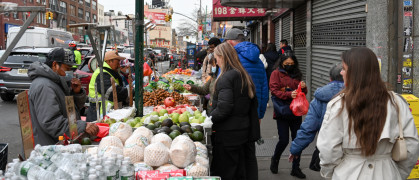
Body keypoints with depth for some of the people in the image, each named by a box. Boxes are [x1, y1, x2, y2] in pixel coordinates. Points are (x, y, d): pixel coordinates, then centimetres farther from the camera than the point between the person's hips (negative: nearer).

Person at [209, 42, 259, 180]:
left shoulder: (226, 77, -16)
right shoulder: (245, 76, 10)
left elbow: (223, 108, -23)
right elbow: (253, 104, 14)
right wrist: (253, 130, 19)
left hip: (228, 134, -8)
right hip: (244, 131, 8)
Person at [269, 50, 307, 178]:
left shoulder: (296, 74, 13)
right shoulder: (276, 73, -1)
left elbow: (303, 93, 18)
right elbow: (274, 91, -11)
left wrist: (303, 87, -5)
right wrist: (289, 94, -25)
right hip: (283, 113, -4)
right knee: (284, 140, -4)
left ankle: (296, 168, 17)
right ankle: (275, 160, 26)